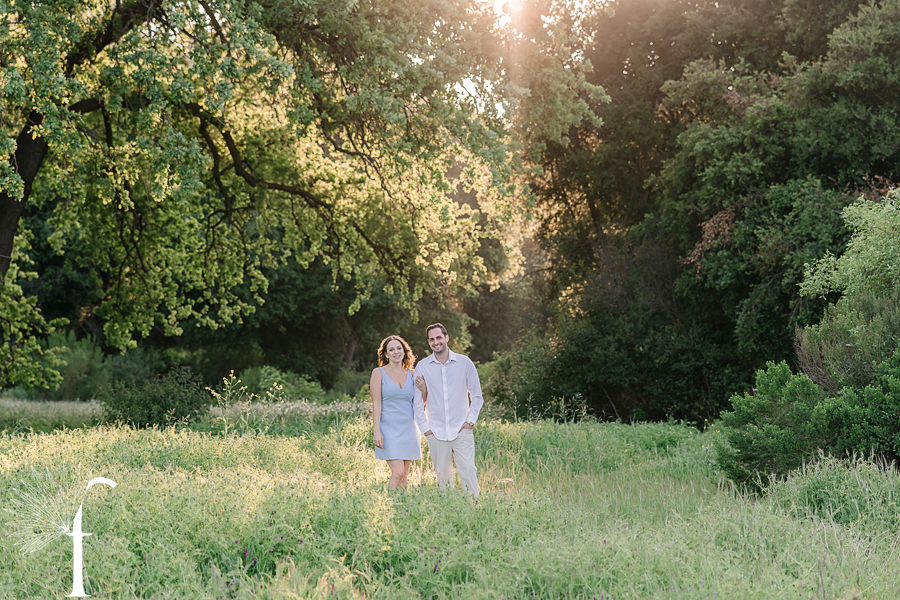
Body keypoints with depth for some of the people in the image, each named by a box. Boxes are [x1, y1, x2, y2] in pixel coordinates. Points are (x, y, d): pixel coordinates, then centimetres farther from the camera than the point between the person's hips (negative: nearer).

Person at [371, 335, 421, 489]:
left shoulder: (411, 374, 11)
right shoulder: (378, 373, 0)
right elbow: (376, 403, -5)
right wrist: (377, 431, -13)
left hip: (409, 428, 4)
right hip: (389, 429, -4)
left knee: (405, 474, 4)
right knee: (397, 472, -16)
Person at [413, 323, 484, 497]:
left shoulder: (464, 363, 2)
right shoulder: (422, 367, 4)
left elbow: (477, 396, 8)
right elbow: (417, 401, 8)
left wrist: (470, 421, 0)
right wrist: (424, 427, 3)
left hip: (461, 430, -1)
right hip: (436, 432, 1)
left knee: (468, 472, -9)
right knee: (442, 475, 4)